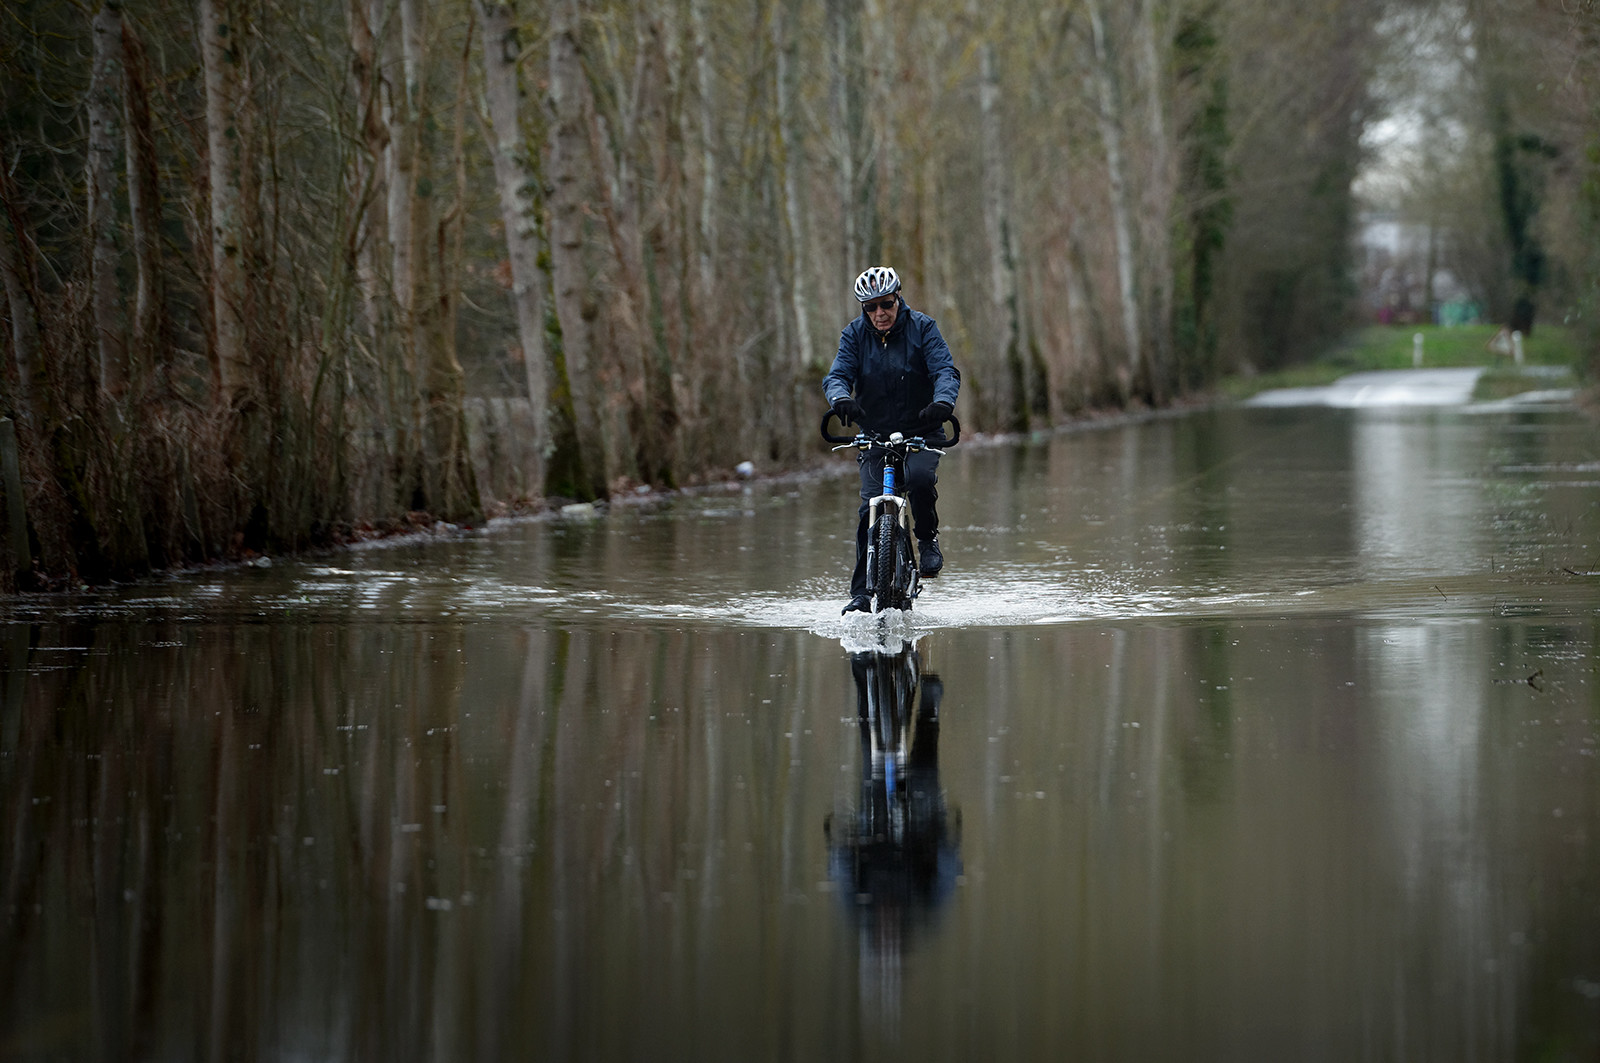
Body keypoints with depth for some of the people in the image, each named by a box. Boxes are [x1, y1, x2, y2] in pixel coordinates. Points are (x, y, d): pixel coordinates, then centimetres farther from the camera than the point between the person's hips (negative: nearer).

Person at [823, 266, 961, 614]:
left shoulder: (921, 327, -7)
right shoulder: (855, 335, -2)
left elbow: (946, 370, -17)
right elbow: (837, 375, -14)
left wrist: (942, 402, -40)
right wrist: (841, 399, -39)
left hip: (921, 430, -1)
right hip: (875, 435, 2)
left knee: (920, 477, -32)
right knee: (872, 508, -12)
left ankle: (928, 538, -4)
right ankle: (861, 592, -4)